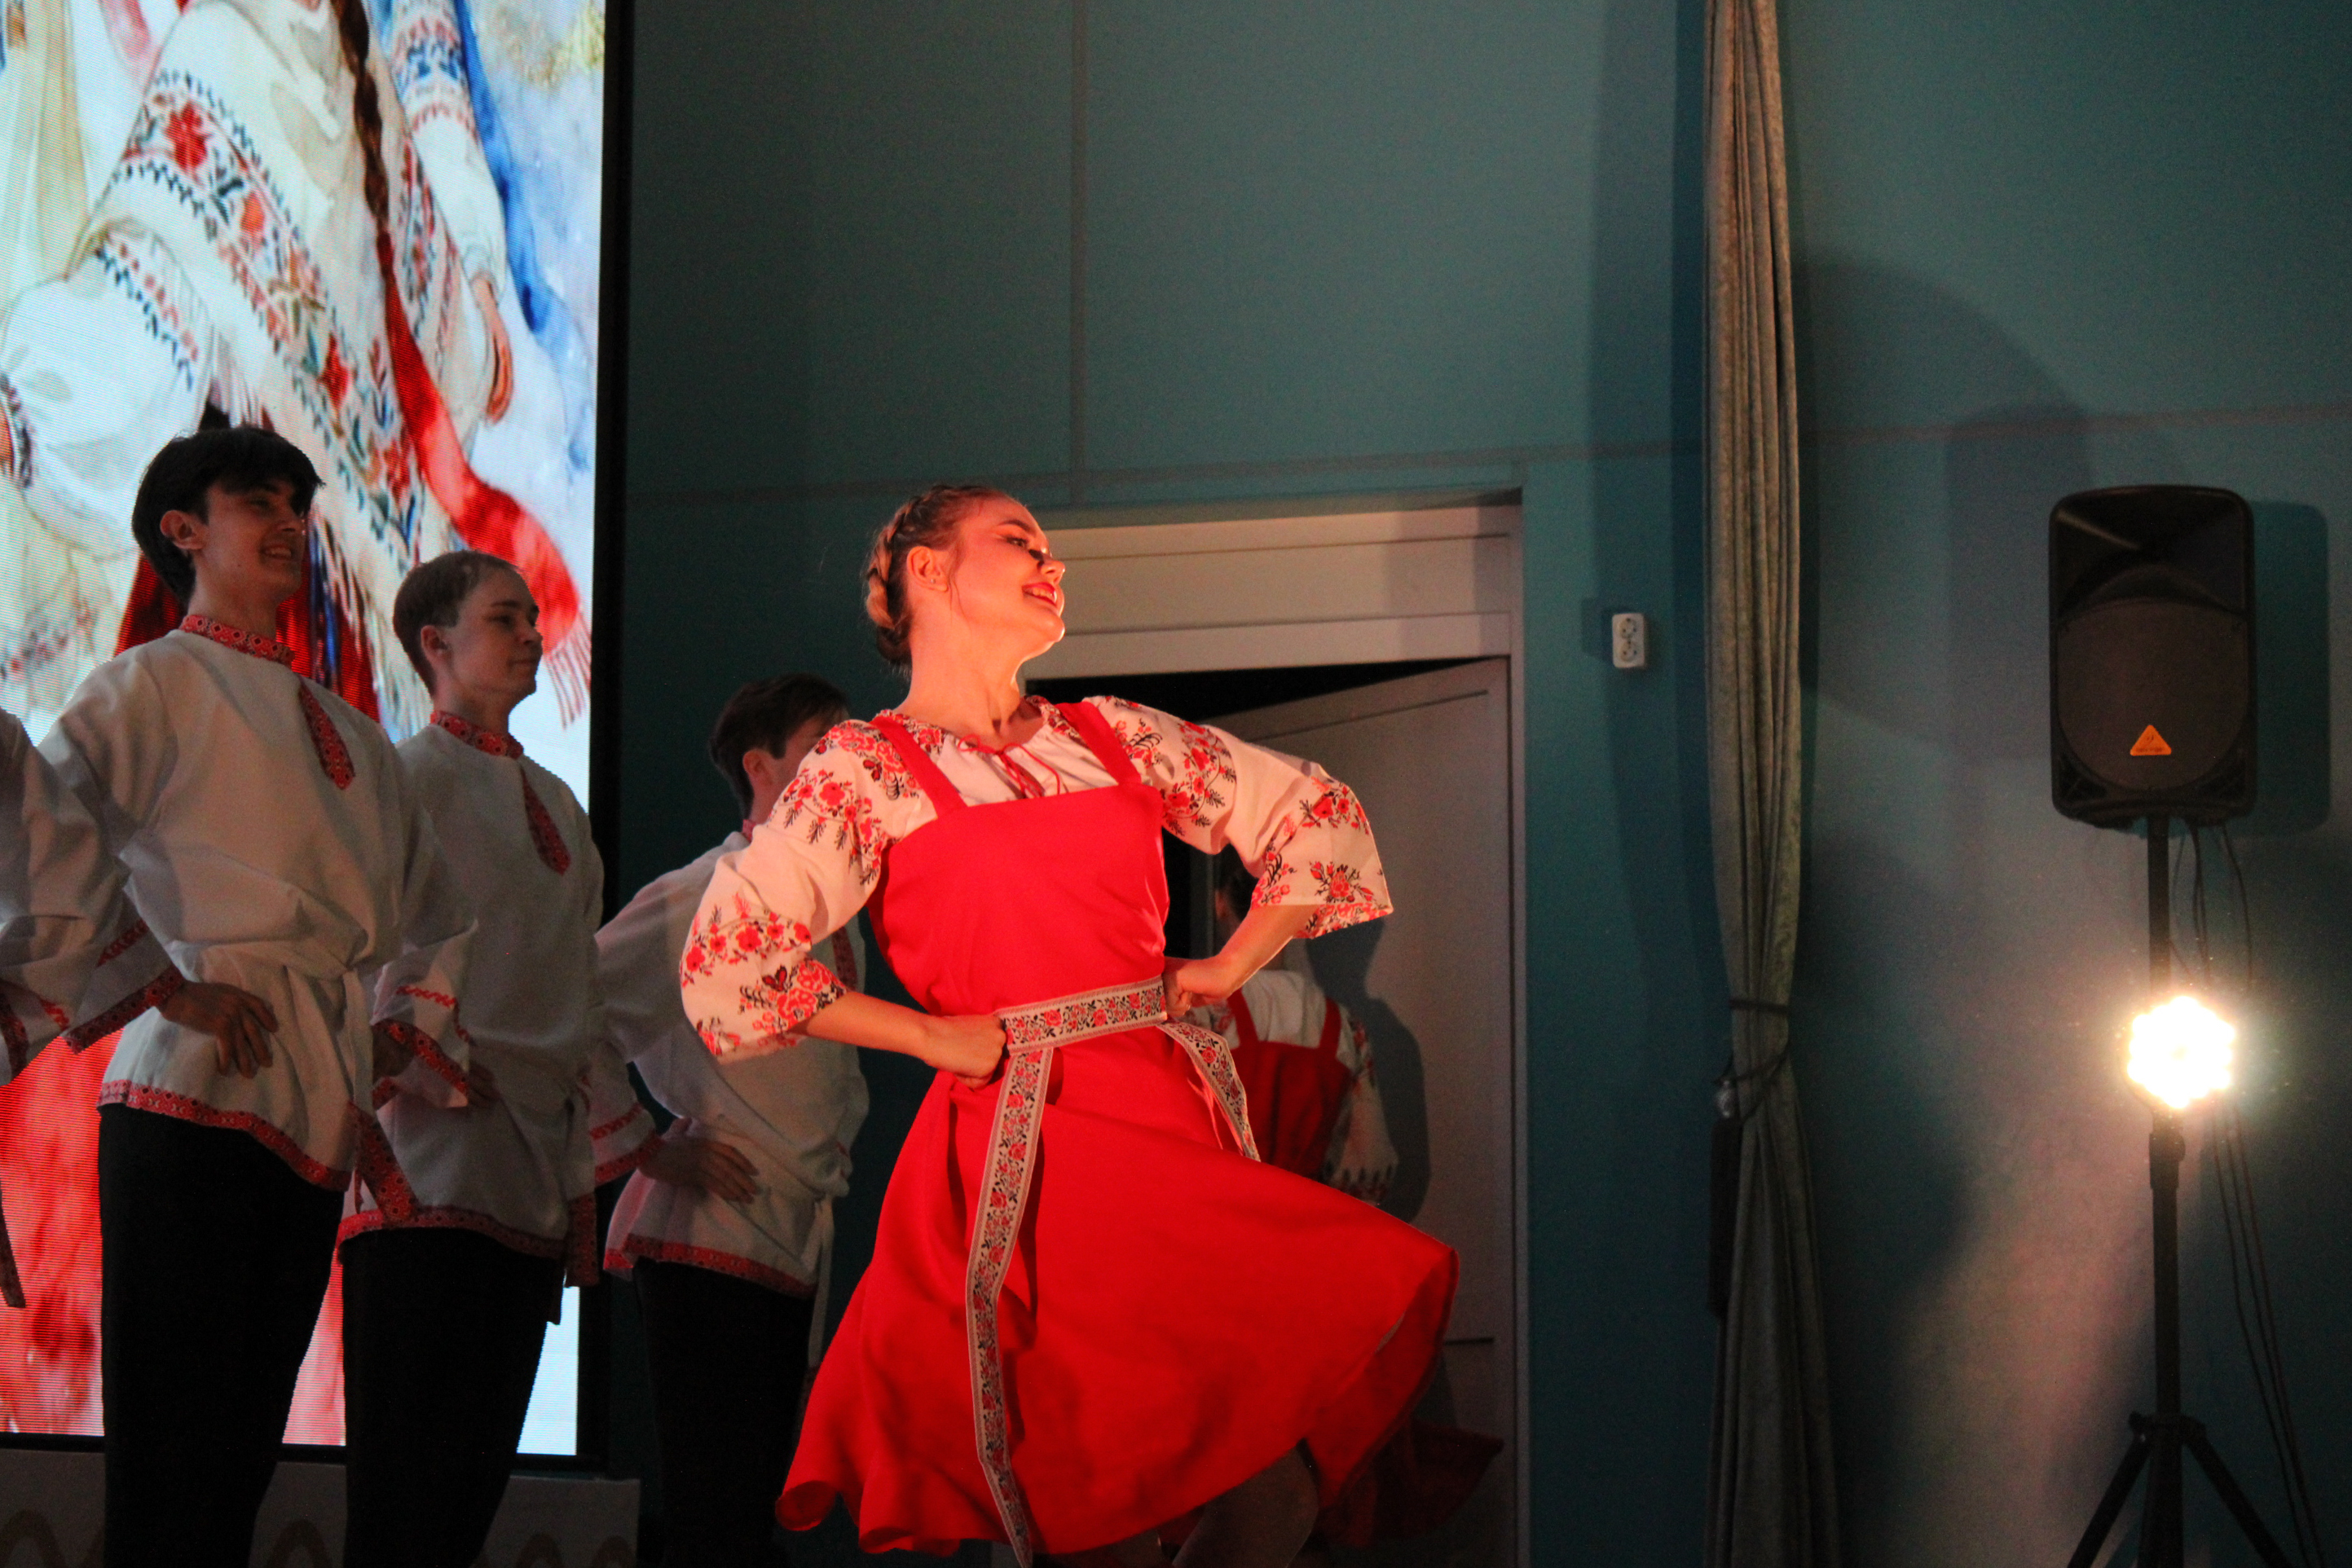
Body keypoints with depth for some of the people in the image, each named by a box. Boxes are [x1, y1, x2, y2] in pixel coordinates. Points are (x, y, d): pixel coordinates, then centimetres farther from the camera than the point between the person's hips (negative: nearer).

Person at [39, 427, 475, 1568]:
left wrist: (405, 1041, 19)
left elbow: (441, 922, 35)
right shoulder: (155, 683, 4)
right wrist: (164, 987, -14)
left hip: (319, 1125, 7)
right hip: (198, 1098, -7)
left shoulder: (350, 736, 25)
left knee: (240, 1465, 6)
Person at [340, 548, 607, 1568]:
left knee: (475, 1475, 5)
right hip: (435, 1168, -7)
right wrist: (419, 1062, -18)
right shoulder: (410, 776, -1)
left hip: (532, 1182, 7)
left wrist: (582, 1178, 18)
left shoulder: (554, 804, 21)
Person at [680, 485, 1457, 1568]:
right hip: (1026, 1153, -5)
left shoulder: (1113, 737, 16)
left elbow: (1319, 815, 22)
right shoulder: (864, 770, 2)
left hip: (1172, 1116, 5)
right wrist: (934, 1037, -3)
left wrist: (1234, 964, 11)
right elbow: (724, 969, -6)